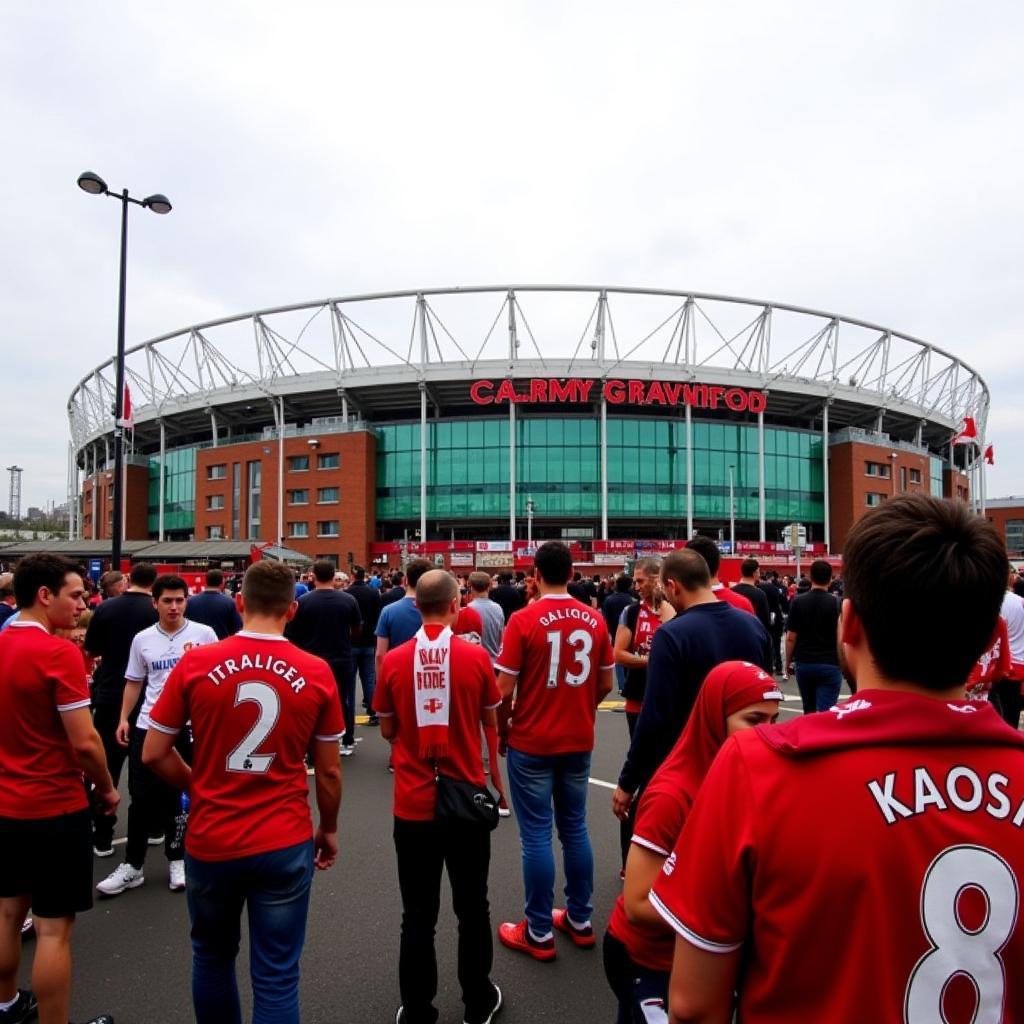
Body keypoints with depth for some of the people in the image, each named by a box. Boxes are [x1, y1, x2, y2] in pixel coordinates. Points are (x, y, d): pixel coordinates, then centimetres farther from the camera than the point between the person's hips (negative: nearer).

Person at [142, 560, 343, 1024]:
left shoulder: (195, 663, -10)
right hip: (285, 844, -1)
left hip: (210, 840, 2)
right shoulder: (317, 673, -10)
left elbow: (153, 754, -2)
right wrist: (329, 829, 14)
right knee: (277, 977, 12)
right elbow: (328, 771, -2)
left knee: (212, 958, 26)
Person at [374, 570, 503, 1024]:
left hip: (412, 805, 1)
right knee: (472, 909, 18)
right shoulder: (475, 655, -12)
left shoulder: (394, 660, -9)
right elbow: (490, 722, 1)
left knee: (418, 917, 15)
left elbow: (387, 731, 3)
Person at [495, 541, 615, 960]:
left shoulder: (523, 619, -16)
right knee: (575, 828, 17)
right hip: (579, 741, 4)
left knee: (537, 835, 6)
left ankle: (539, 933, 18)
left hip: (532, 743, -4)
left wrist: (502, 728, 2)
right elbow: (605, 683, 5)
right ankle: (580, 920, 30)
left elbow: (503, 689, -15)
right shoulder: (595, 619, -3)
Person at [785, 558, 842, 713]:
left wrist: (788, 661, 10)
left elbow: (791, 637, -3)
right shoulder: (836, 603, -6)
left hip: (804, 664, 2)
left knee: (809, 710, 19)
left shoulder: (798, 601, -3)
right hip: (830, 665, -2)